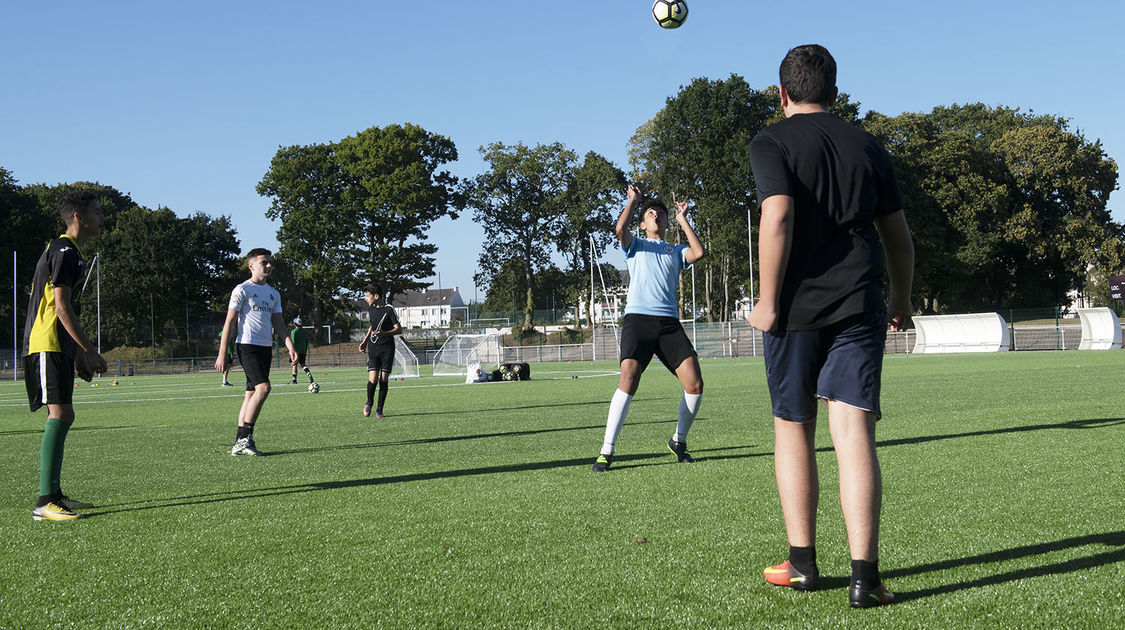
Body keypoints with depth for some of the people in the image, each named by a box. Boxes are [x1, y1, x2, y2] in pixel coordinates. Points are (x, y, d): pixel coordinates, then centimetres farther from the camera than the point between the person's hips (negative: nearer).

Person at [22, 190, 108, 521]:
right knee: (60, 415, -16)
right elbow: (62, 307, -18)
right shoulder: (65, 250, -11)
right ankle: (45, 502, -19)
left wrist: (80, 353, 22)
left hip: (58, 347, 11)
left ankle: (55, 495, 18)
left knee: (61, 417, 12)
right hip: (48, 345, -11)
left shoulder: (66, 250, 21)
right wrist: (90, 351, -15)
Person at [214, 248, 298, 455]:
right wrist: (222, 354, -8)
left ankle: (239, 444, 7)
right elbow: (229, 322, -4)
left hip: (266, 348, 7)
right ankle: (245, 438, -15)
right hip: (247, 345, -7)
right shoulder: (242, 290, -3)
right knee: (263, 387, -20)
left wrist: (290, 347, 3)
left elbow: (278, 322, 18)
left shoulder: (273, 294, 18)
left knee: (252, 393, 5)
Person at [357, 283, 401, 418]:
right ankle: (369, 402, 17)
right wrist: (365, 341, 19)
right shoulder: (370, 309, 8)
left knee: (384, 380, -2)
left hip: (387, 349, -3)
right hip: (373, 348, 3)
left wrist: (384, 333, -25)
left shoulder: (389, 309, -9)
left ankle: (379, 409, 11)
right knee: (372, 379, -10)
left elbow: (399, 329, -9)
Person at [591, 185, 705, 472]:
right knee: (628, 378, -23)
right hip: (638, 318, -3)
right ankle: (607, 451, -20)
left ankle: (679, 440, 14)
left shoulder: (675, 251, 25)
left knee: (695, 384, -10)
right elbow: (621, 228, -3)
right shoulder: (635, 245, 20)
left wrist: (683, 220, 14)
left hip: (669, 322, 3)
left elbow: (698, 252, 3)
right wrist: (633, 200, 12)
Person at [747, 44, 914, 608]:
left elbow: (778, 216, -16)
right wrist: (901, 303, 28)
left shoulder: (771, 142, 1)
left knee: (792, 430, 12)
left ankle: (802, 562, 18)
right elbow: (898, 237, 16)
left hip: (795, 308, -2)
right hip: (859, 307, 3)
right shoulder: (867, 146, 14)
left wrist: (768, 302, -11)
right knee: (853, 435, -4)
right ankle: (864, 576, -11)